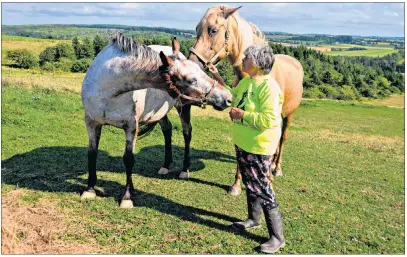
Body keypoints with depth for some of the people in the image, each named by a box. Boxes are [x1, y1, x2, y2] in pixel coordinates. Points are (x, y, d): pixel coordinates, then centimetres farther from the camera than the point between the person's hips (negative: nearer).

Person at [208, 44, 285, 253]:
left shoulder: (269, 87, -24)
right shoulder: (246, 82, 5)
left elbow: (268, 120, -31)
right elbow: (232, 97, 23)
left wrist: (241, 114, -23)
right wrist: (217, 78, 14)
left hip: (258, 147, -9)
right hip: (242, 143, 9)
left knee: (262, 189, -3)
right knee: (250, 184, 22)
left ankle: (277, 237, 10)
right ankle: (253, 219, 43)